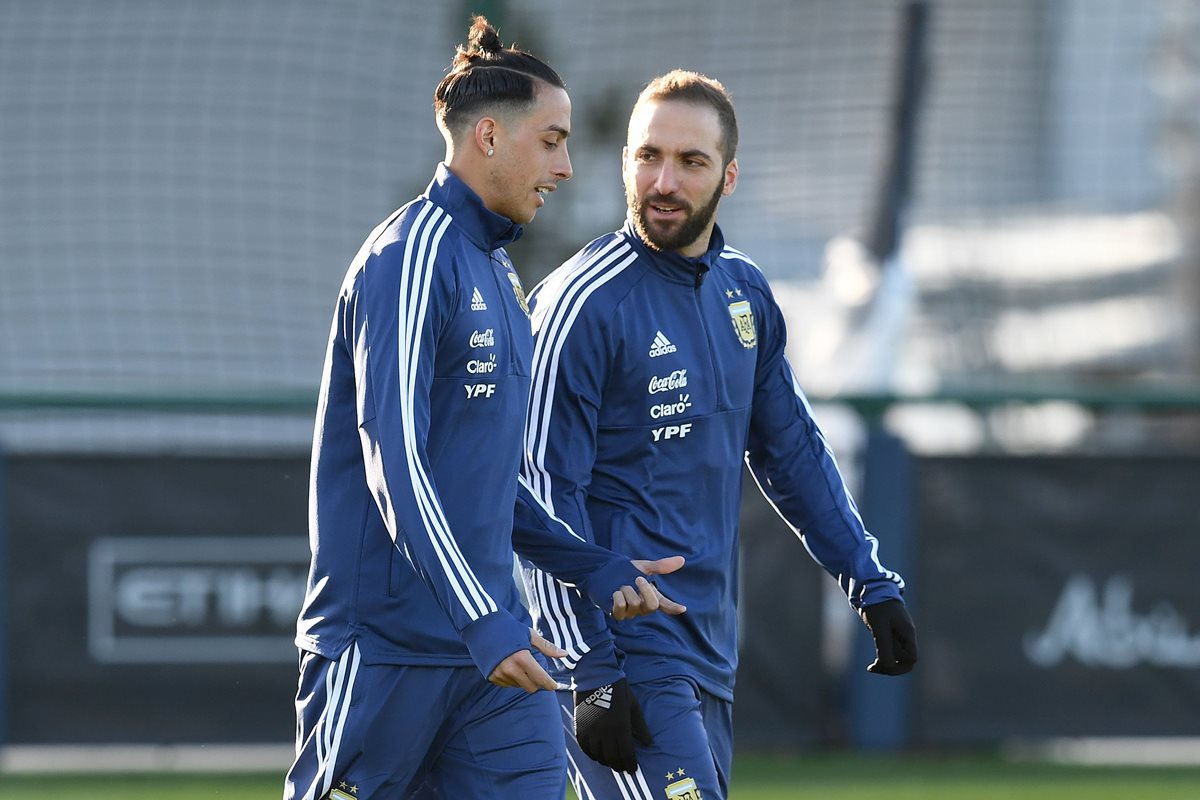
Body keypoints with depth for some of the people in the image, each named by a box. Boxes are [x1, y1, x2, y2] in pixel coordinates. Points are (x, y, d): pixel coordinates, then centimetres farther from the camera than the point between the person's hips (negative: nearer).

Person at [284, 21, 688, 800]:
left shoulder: (496, 271, 16)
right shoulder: (412, 258, -12)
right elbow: (395, 464, -20)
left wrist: (593, 567, 11)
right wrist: (481, 621, -26)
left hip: (490, 636, 8)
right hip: (385, 641, -8)